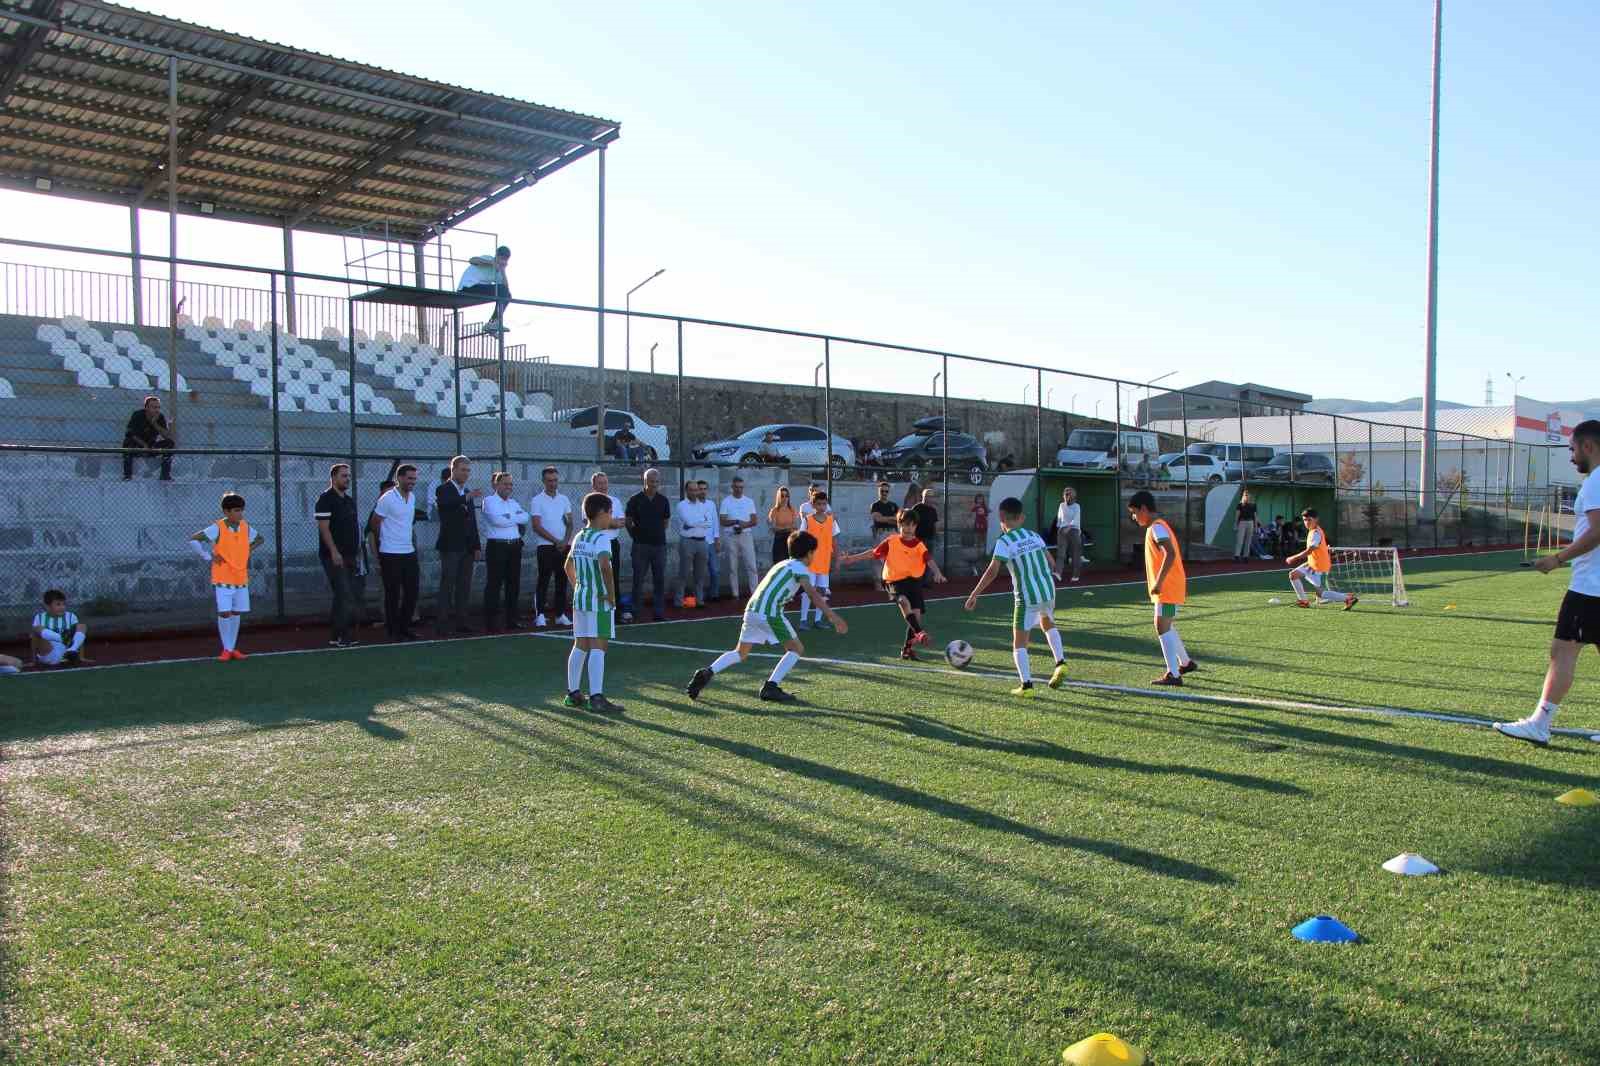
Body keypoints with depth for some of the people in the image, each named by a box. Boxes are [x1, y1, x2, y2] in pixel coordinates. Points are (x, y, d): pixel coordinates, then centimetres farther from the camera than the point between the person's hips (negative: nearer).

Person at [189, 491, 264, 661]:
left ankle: (232, 648, 20)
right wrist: (208, 557, -12)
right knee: (224, 613, -9)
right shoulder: (217, 528, -12)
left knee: (236, 613, 9)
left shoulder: (245, 527, 2)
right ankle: (226, 649, 5)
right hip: (223, 578, -5)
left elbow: (260, 539, 22)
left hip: (241, 578, 5)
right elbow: (193, 540, -13)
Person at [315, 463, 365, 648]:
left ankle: (335, 635, 16)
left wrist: (358, 550, 16)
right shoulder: (326, 499, -8)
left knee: (353, 596, 8)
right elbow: (323, 528, -15)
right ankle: (340, 637, -4)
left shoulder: (349, 500, 17)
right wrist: (334, 552, -22)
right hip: (334, 557, -8)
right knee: (344, 596, -11)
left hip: (350, 556, 8)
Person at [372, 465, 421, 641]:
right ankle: (393, 631, 11)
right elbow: (374, 524, -6)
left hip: (409, 552, 7)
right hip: (390, 554, -7)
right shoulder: (387, 499, -13)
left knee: (412, 592, 8)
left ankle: (404, 627, 21)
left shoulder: (412, 497, 9)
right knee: (393, 594, 1)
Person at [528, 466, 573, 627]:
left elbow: (570, 523, 13)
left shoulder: (564, 499, 12)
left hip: (563, 546, 5)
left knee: (562, 581, 6)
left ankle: (560, 614, 12)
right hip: (545, 546, -5)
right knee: (543, 581, -5)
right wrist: (556, 541, -11)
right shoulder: (537, 501, -3)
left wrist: (565, 541, -4)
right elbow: (536, 526, -9)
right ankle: (540, 615, -2)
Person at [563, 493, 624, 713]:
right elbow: (605, 565, -29)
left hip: (580, 598, 8)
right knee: (598, 648, -8)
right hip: (600, 600, -8)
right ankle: (596, 697, -11)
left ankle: (572, 693, 21)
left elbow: (568, 566, 23)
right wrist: (611, 594, -20)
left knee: (580, 646, 15)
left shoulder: (579, 537, 12)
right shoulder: (601, 537, -13)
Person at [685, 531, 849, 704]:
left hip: (751, 610, 8)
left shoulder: (782, 564, 27)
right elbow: (813, 595, -13)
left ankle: (707, 672, -1)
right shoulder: (800, 568, 1)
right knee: (796, 649, 4)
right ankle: (770, 687, -5)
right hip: (769, 613, -8)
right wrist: (833, 617, -16)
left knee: (740, 653, 18)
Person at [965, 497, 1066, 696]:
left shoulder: (1003, 542, -9)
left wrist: (974, 594, -12)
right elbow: (1050, 562, 16)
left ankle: (1026, 685, -2)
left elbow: (992, 572, -16)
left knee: (1019, 642, 5)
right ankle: (1060, 663, 23)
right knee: (1047, 624, 34)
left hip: (1026, 597, -6)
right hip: (1048, 590, 6)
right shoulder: (1034, 535, 10)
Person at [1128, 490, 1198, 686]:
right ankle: (1185, 662, 36)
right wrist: (1184, 582, 25)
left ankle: (1173, 674, -14)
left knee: (1162, 626, -12)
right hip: (1169, 587, 10)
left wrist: (1158, 582, -30)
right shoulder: (1158, 526, 15)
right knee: (1167, 625, 22)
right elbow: (1173, 555, 21)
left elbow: (1170, 554, -29)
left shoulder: (1156, 527, -16)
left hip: (1167, 588, -10)